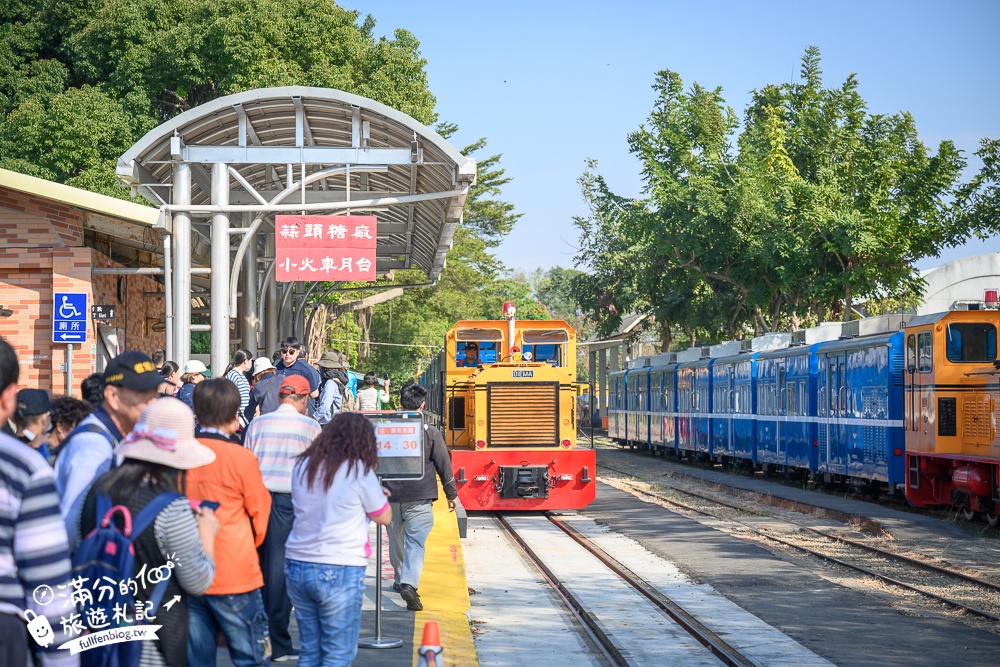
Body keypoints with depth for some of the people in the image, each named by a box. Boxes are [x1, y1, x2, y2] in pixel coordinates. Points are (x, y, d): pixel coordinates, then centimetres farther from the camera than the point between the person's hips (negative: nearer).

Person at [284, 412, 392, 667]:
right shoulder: (359, 472, -8)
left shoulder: (302, 467, 7)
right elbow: (384, 517, 1)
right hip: (339, 570, -5)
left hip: (297, 566, 5)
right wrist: (377, 494, 20)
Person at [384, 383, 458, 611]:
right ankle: (409, 583, -26)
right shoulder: (430, 433, -4)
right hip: (419, 498, -3)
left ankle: (399, 580, 34)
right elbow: (444, 465, -1)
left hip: (390, 496, 3)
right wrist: (451, 494, 10)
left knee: (396, 540, 19)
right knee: (415, 541, -8)